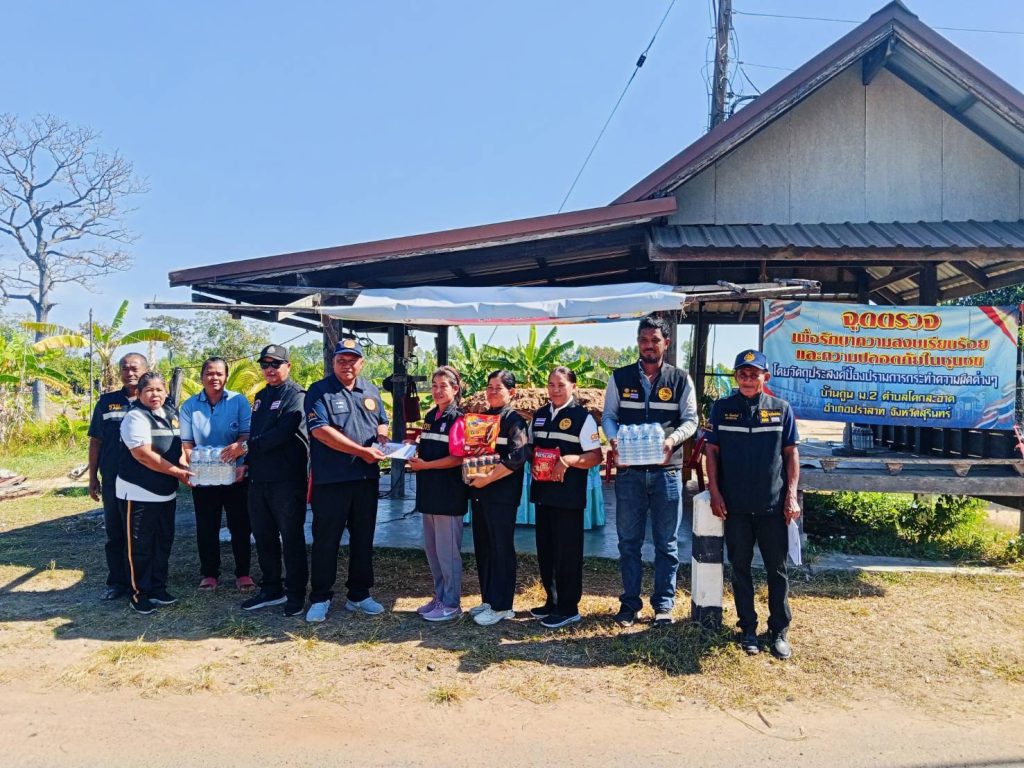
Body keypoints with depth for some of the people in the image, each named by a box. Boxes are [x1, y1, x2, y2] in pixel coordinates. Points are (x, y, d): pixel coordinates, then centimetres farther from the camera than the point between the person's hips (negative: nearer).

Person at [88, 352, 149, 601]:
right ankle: (117, 582, 20)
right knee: (115, 532, 9)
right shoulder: (106, 402, 7)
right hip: (113, 480, 2)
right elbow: (96, 441, 10)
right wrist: (93, 477, 6)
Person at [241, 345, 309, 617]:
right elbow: (254, 433, 20)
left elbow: (283, 433, -21)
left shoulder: (295, 395, -8)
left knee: (292, 538, 2)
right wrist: (247, 462, 8)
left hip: (287, 479, -8)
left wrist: (247, 446, -18)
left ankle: (296, 594, 13)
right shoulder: (261, 396, 17)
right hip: (259, 479, 8)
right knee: (263, 537, 14)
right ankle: (271, 589, 28)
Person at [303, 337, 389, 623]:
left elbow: (382, 423, 24)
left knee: (363, 538, 12)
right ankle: (320, 598, 17)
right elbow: (320, 430, -17)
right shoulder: (319, 391, -6)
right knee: (326, 540, 4)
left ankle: (359, 595, 25)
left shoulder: (371, 391, 13)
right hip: (330, 479, -5)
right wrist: (361, 450, -18)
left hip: (367, 478, 5)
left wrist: (381, 435, -2)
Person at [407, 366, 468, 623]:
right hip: (429, 491, 8)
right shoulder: (430, 416, 14)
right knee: (431, 548, 15)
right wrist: (416, 459, 3)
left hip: (448, 493, -8)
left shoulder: (457, 419, -11)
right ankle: (440, 597, 28)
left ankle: (452, 604, 12)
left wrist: (425, 465, -16)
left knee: (447, 550, 0)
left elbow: (458, 458, -17)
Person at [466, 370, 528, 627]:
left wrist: (488, 478, -20)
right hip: (479, 492, 8)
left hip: (502, 493, -7)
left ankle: (501, 606, 8)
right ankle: (488, 599, 24)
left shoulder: (514, 420, -7)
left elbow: (517, 458, -19)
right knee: (482, 547, 12)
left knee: (501, 549, -1)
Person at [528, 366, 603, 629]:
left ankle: (568, 608, 13)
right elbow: (530, 447, 20)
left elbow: (595, 456, -10)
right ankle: (552, 601, 29)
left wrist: (568, 460, -23)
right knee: (545, 548, 14)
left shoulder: (583, 417, -7)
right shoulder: (539, 415, 12)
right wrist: (532, 463, -2)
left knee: (567, 551, 1)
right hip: (543, 491, 6)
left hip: (569, 495, -6)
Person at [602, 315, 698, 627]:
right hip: (629, 470, 1)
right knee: (628, 539, 7)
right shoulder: (620, 377, 5)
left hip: (666, 470, 0)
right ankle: (630, 601, 20)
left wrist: (673, 439, -18)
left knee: (666, 541, 7)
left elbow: (691, 419, 2)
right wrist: (613, 438, -14)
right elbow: (608, 415, 6)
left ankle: (663, 603, 20)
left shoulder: (680, 379, 3)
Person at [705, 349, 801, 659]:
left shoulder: (781, 409, 3)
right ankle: (748, 628, 21)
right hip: (735, 505, 0)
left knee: (777, 569, 6)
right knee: (740, 568, 9)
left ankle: (779, 632, 19)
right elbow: (712, 450, 4)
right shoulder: (722, 408, 3)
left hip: (773, 505, 0)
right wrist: (714, 491, -4)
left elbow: (791, 453, 4)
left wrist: (791, 495, -3)